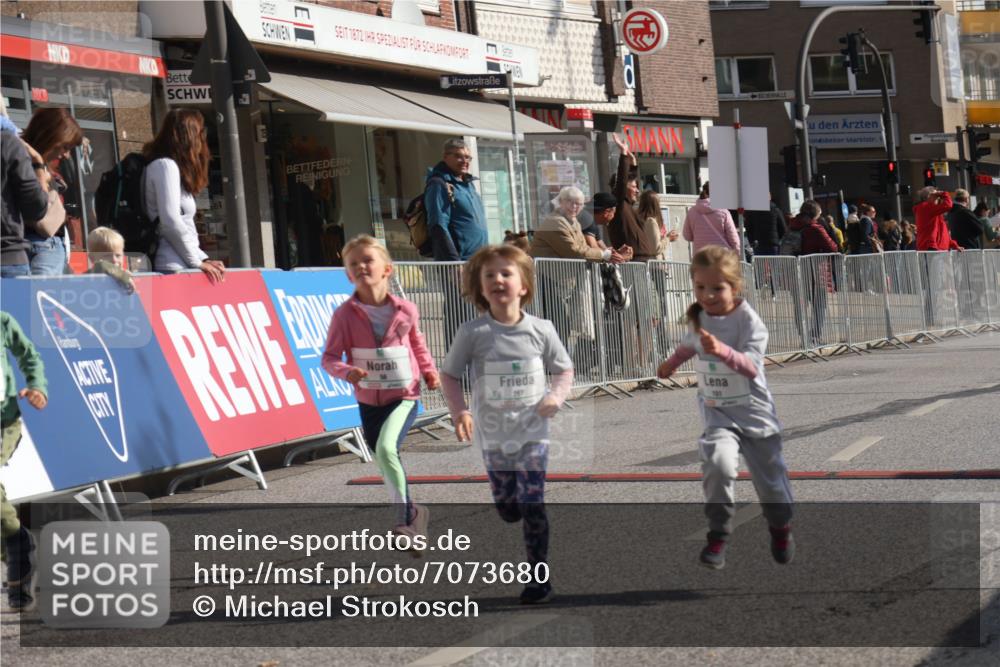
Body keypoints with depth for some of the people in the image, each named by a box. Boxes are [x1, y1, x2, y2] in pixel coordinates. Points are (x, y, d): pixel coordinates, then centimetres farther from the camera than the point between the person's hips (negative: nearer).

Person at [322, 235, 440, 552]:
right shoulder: (344, 314, -9)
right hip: (368, 401, 3)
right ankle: (413, 514, 36)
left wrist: (428, 370, 0)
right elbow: (329, 358, -7)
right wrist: (347, 371, -26)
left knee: (386, 447, -27)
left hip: (404, 396, -3)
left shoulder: (405, 311, -6)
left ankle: (405, 517, -13)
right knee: (387, 465, 14)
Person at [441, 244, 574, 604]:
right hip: (493, 435, 1)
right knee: (507, 509, 8)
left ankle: (540, 578, 4)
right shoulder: (473, 333, -7)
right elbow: (449, 375, 1)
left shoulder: (540, 330, -4)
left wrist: (556, 396, -11)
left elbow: (565, 370, 8)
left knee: (532, 506, -6)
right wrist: (459, 410, -14)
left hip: (532, 432, -1)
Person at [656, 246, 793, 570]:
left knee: (769, 477, 10)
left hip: (755, 412, -2)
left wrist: (723, 351, -47)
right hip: (717, 413, 2)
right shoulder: (699, 319, 0)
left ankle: (780, 528, 40)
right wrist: (671, 364, 39)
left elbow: (751, 366, -31)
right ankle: (717, 536, -17)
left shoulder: (749, 321, -16)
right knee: (719, 462, -26)